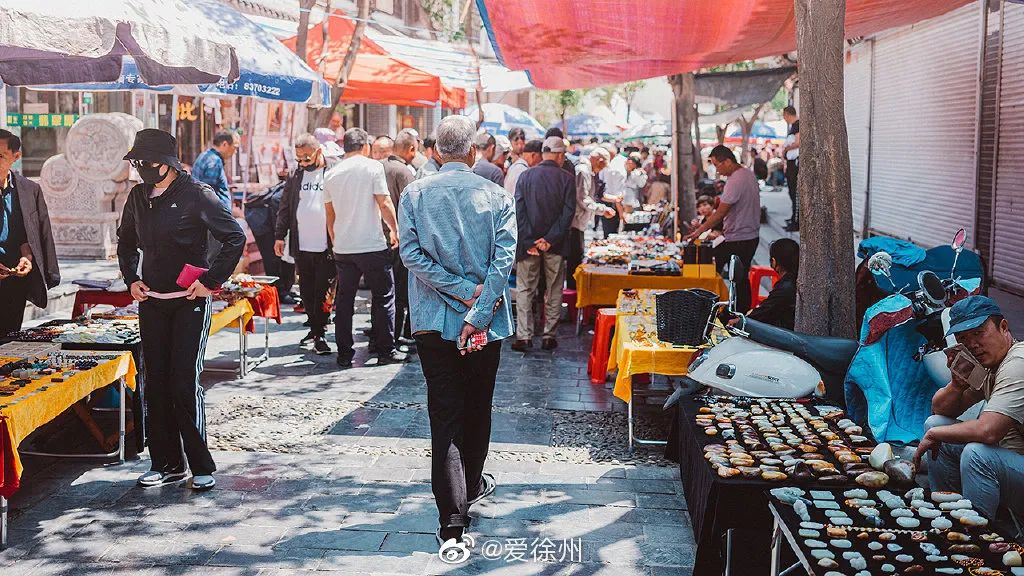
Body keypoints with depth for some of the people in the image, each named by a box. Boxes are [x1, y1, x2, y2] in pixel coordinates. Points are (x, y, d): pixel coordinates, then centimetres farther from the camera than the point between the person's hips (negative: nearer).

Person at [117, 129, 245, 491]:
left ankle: (201, 466, 2)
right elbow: (126, 242, 25)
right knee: (155, 384, 8)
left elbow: (235, 238, -12)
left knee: (185, 383, -8)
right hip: (151, 301, 6)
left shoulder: (196, 195, -10)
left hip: (189, 302, -6)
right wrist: (131, 279, 11)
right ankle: (166, 464, 19)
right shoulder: (138, 197, 9)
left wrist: (210, 281, -14)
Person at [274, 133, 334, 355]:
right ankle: (314, 327, 22)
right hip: (301, 246, 5)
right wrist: (279, 236, 9)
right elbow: (285, 207, 15)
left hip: (326, 246, -5)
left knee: (322, 291, -1)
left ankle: (320, 333, 5)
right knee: (306, 291, 10)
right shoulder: (296, 175, 10)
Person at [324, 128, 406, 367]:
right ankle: (385, 351, 9)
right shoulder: (373, 166, -6)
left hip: (343, 248, 5)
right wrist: (395, 230, 3)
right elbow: (384, 204, -10)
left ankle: (344, 354, 11)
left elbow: (330, 215, 15)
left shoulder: (331, 174, 8)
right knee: (383, 298, 6)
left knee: (344, 300, 10)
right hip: (373, 246, -4)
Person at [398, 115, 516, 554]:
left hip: (434, 320, 0)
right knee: (477, 407, 19)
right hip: (487, 322, 1)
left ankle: (453, 521, -10)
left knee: (445, 415, -1)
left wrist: (462, 289, -10)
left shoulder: (414, 194, -2)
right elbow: (504, 257, -13)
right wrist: (479, 310, -15)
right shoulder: (495, 195, -4)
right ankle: (471, 486, 39)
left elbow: (411, 253, -10)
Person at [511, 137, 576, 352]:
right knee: (554, 291, 10)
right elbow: (568, 213, -10)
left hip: (528, 242, 1)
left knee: (524, 290, 7)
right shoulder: (566, 179, -4)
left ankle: (523, 336, 2)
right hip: (556, 245, -1)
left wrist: (528, 242, -7)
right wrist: (550, 239, -10)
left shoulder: (525, 176, -1)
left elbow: (518, 210, -6)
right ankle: (549, 336, 11)